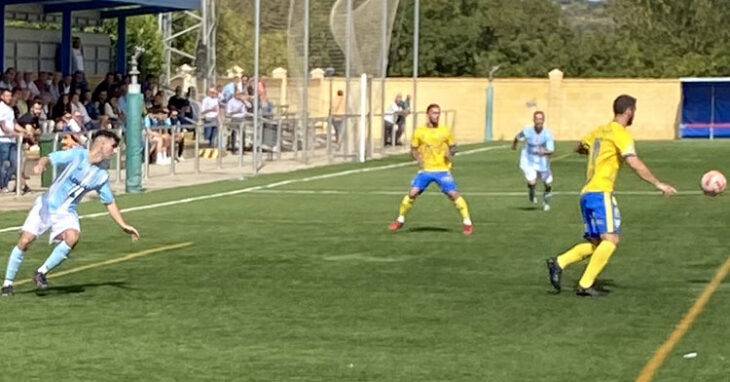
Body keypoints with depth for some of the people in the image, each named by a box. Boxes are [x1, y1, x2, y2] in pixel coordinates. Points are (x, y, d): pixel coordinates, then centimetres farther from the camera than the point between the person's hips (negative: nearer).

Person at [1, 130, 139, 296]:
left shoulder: (102, 175, 0)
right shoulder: (78, 155, -11)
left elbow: (110, 203, 11)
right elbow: (49, 158, -15)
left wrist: (124, 226, 8)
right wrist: (40, 164, -38)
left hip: (66, 213, 3)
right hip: (46, 206, -3)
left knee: (72, 237, -27)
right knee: (25, 241, -11)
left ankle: (42, 273, -11)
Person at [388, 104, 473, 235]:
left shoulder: (445, 131, 1)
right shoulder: (419, 132, 1)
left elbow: (453, 147, 9)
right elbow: (413, 149, 10)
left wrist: (451, 152, -13)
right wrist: (419, 158, -9)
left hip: (442, 170, -1)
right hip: (426, 170, 1)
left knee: (453, 194, -12)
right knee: (412, 193, -9)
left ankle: (467, 223, 1)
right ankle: (400, 220, 11)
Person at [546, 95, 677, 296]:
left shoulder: (600, 131, 17)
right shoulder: (620, 133, -7)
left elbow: (579, 148, 34)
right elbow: (635, 164, -17)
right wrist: (658, 184, -13)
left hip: (586, 193, 9)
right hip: (601, 193, -9)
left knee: (596, 243, 12)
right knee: (611, 239, -13)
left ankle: (558, 263, 0)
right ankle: (585, 285, -18)